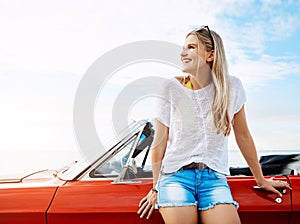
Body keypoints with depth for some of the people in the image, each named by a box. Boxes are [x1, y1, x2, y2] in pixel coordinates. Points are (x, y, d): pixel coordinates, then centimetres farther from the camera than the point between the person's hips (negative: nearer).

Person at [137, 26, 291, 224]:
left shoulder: (232, 87, 1)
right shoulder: (171, 89, -4)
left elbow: (242, 135, 11)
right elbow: (159, 143, 2)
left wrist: (261, 179, 18)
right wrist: (156, 189, 7)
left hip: (214, 178, 1)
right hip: (175, 175, -1)